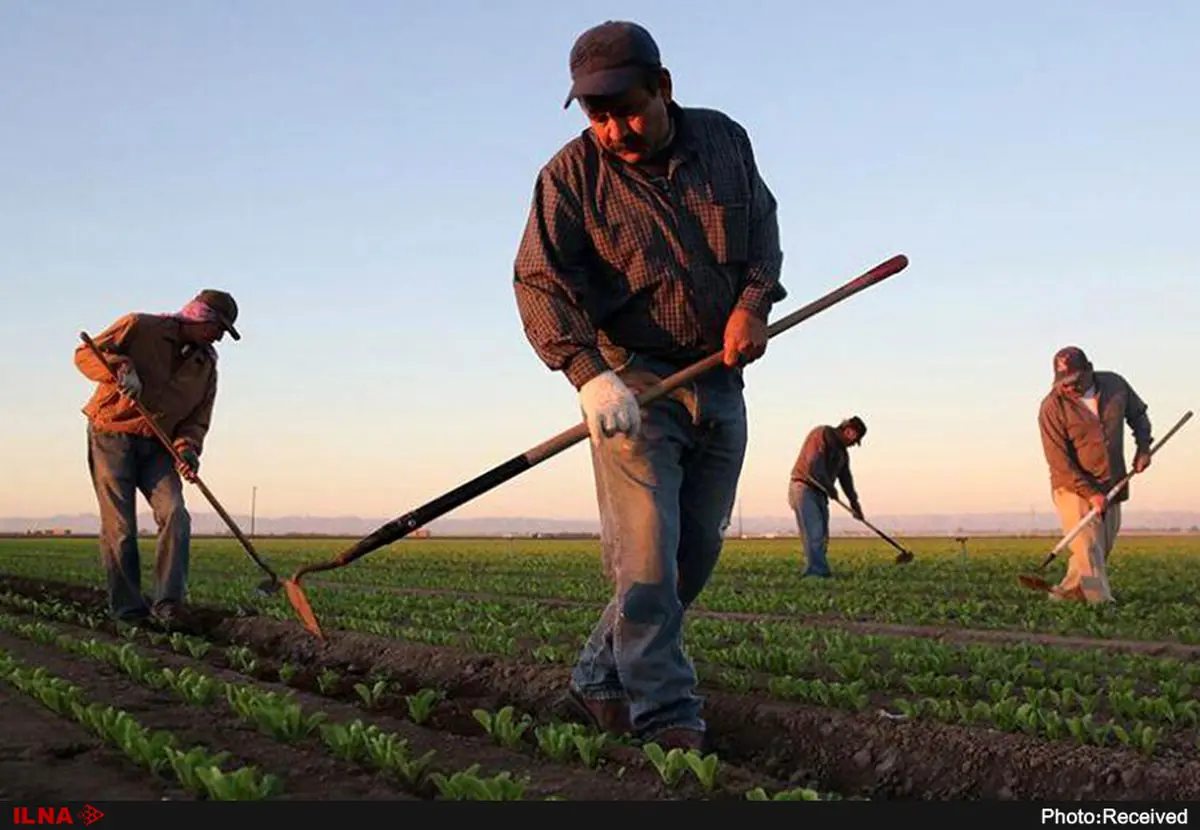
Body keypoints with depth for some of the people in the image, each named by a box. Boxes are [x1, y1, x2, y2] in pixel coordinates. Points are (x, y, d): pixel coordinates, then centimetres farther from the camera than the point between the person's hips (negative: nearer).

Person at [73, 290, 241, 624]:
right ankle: (127, 612, 4)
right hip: (111, 437, -5)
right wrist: (121, 367, -28)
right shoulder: (140, 327, -6)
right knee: (119, 527, -6)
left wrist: (188, 448, -15)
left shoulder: (206, 365, 9)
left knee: (175, 515, -13)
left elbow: (197, 419, 6)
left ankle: (166, 605, -11)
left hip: (157, 447, 5)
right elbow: (86, 353, -8)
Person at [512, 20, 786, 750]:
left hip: (720, 383, 5)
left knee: (695, 557, 8)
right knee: (647, 560, -12)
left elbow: (764, 229, 15)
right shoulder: (572, 174, -8)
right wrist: (589, 374, -31)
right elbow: (540, 282, -16)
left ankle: (601, 682, 22)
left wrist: (754, 303, -5)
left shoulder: (725, 140, 5)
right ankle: (668, 721, -6)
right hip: (632, 385, -5)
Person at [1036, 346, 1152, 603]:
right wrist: (1090, 494, -22)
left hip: (1111, 489, 5)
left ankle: (1063, 595, 21)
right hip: (1074, 488, -5)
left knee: (1102, 550, 9)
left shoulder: (1116, 384, -2)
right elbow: (1058, 461, -17)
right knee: (1088, 552, -13)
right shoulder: (1052, 407, -16)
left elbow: (1138, 413, 19)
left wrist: (1143, 446, 3)